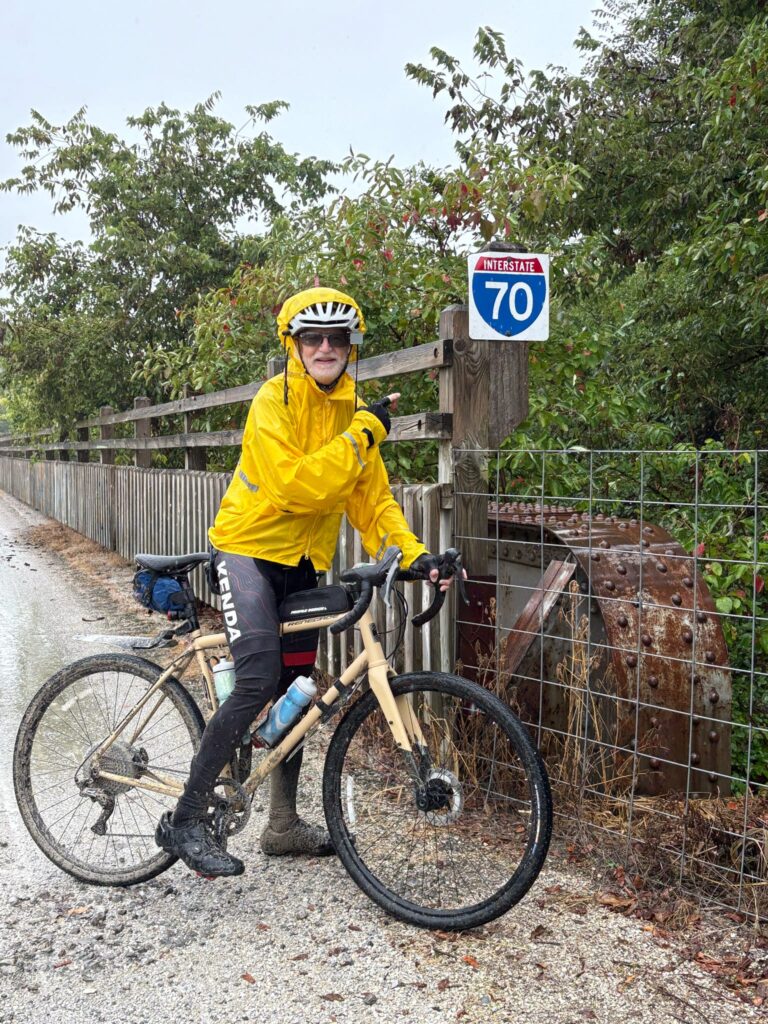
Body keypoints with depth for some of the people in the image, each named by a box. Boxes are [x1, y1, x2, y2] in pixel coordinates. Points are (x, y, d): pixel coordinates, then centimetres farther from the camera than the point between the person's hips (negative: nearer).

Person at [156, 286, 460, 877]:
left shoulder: (353, 410, 4)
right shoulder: (274, 403, -15)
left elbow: (372, 497, 1)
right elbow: (293, 485, -28)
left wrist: (413, 554, -14)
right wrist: (362, 435, -26)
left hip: (303, 562, 7)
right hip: (250, 547, -7)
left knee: (296, 691, 12)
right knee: (258, 683, -22)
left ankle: (284, 824, 26)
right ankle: (186, 819, -10)